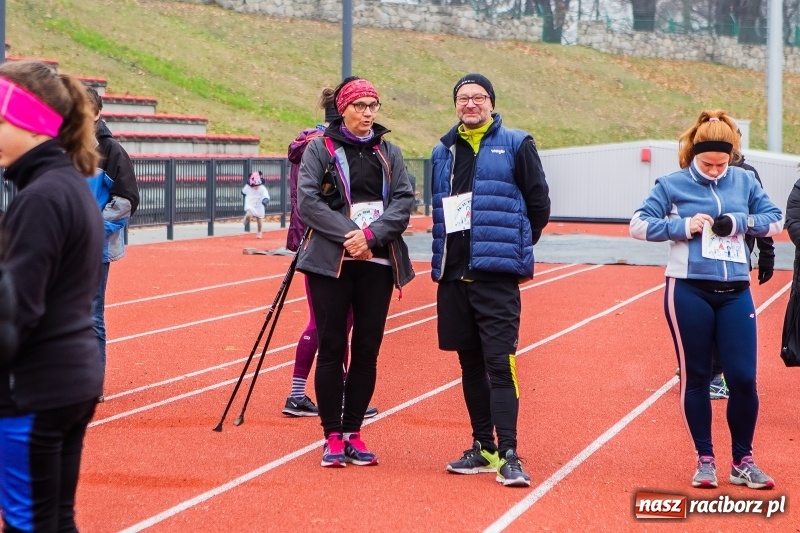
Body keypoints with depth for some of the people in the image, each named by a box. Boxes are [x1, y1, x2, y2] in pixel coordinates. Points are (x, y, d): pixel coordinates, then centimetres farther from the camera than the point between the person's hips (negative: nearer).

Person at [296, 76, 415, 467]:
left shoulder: (388, 152, 11)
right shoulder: (321, 148, 2)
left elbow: (404, 199, 1)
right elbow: (307, 200, -8)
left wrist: (372, 234, -14)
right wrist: (349, 234, -16)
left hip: (377, 262, 3)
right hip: (331, 260, -3)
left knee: (367, 350, 3)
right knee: (332, 348, -2)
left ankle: (353, 433, 11)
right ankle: (332, 437, 3)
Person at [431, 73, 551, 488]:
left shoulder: (516, 145, 1)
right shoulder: (443, 152, 15)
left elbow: (539, 203, 3)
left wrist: (515, 246, 6)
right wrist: (446, 250, 14)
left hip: (496, 273, -5)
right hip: (453, 273, 5)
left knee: (500, 363, -11)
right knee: (470, 364, 10)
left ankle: (508, 455, -14)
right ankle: (483, 448, 18)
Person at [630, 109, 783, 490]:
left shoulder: (744, 181, 6)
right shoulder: (673, 185, 0)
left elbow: (776, 220, 9)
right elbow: (638, 225, -1)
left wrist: (741, 222, -8)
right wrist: (682, 226, -12)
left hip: (735, 292, 2)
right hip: (689, 291, -2)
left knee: (743, 378, -2)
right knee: (695, 377, 5)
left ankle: (743, 461, 14)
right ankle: (705, 460, 16)